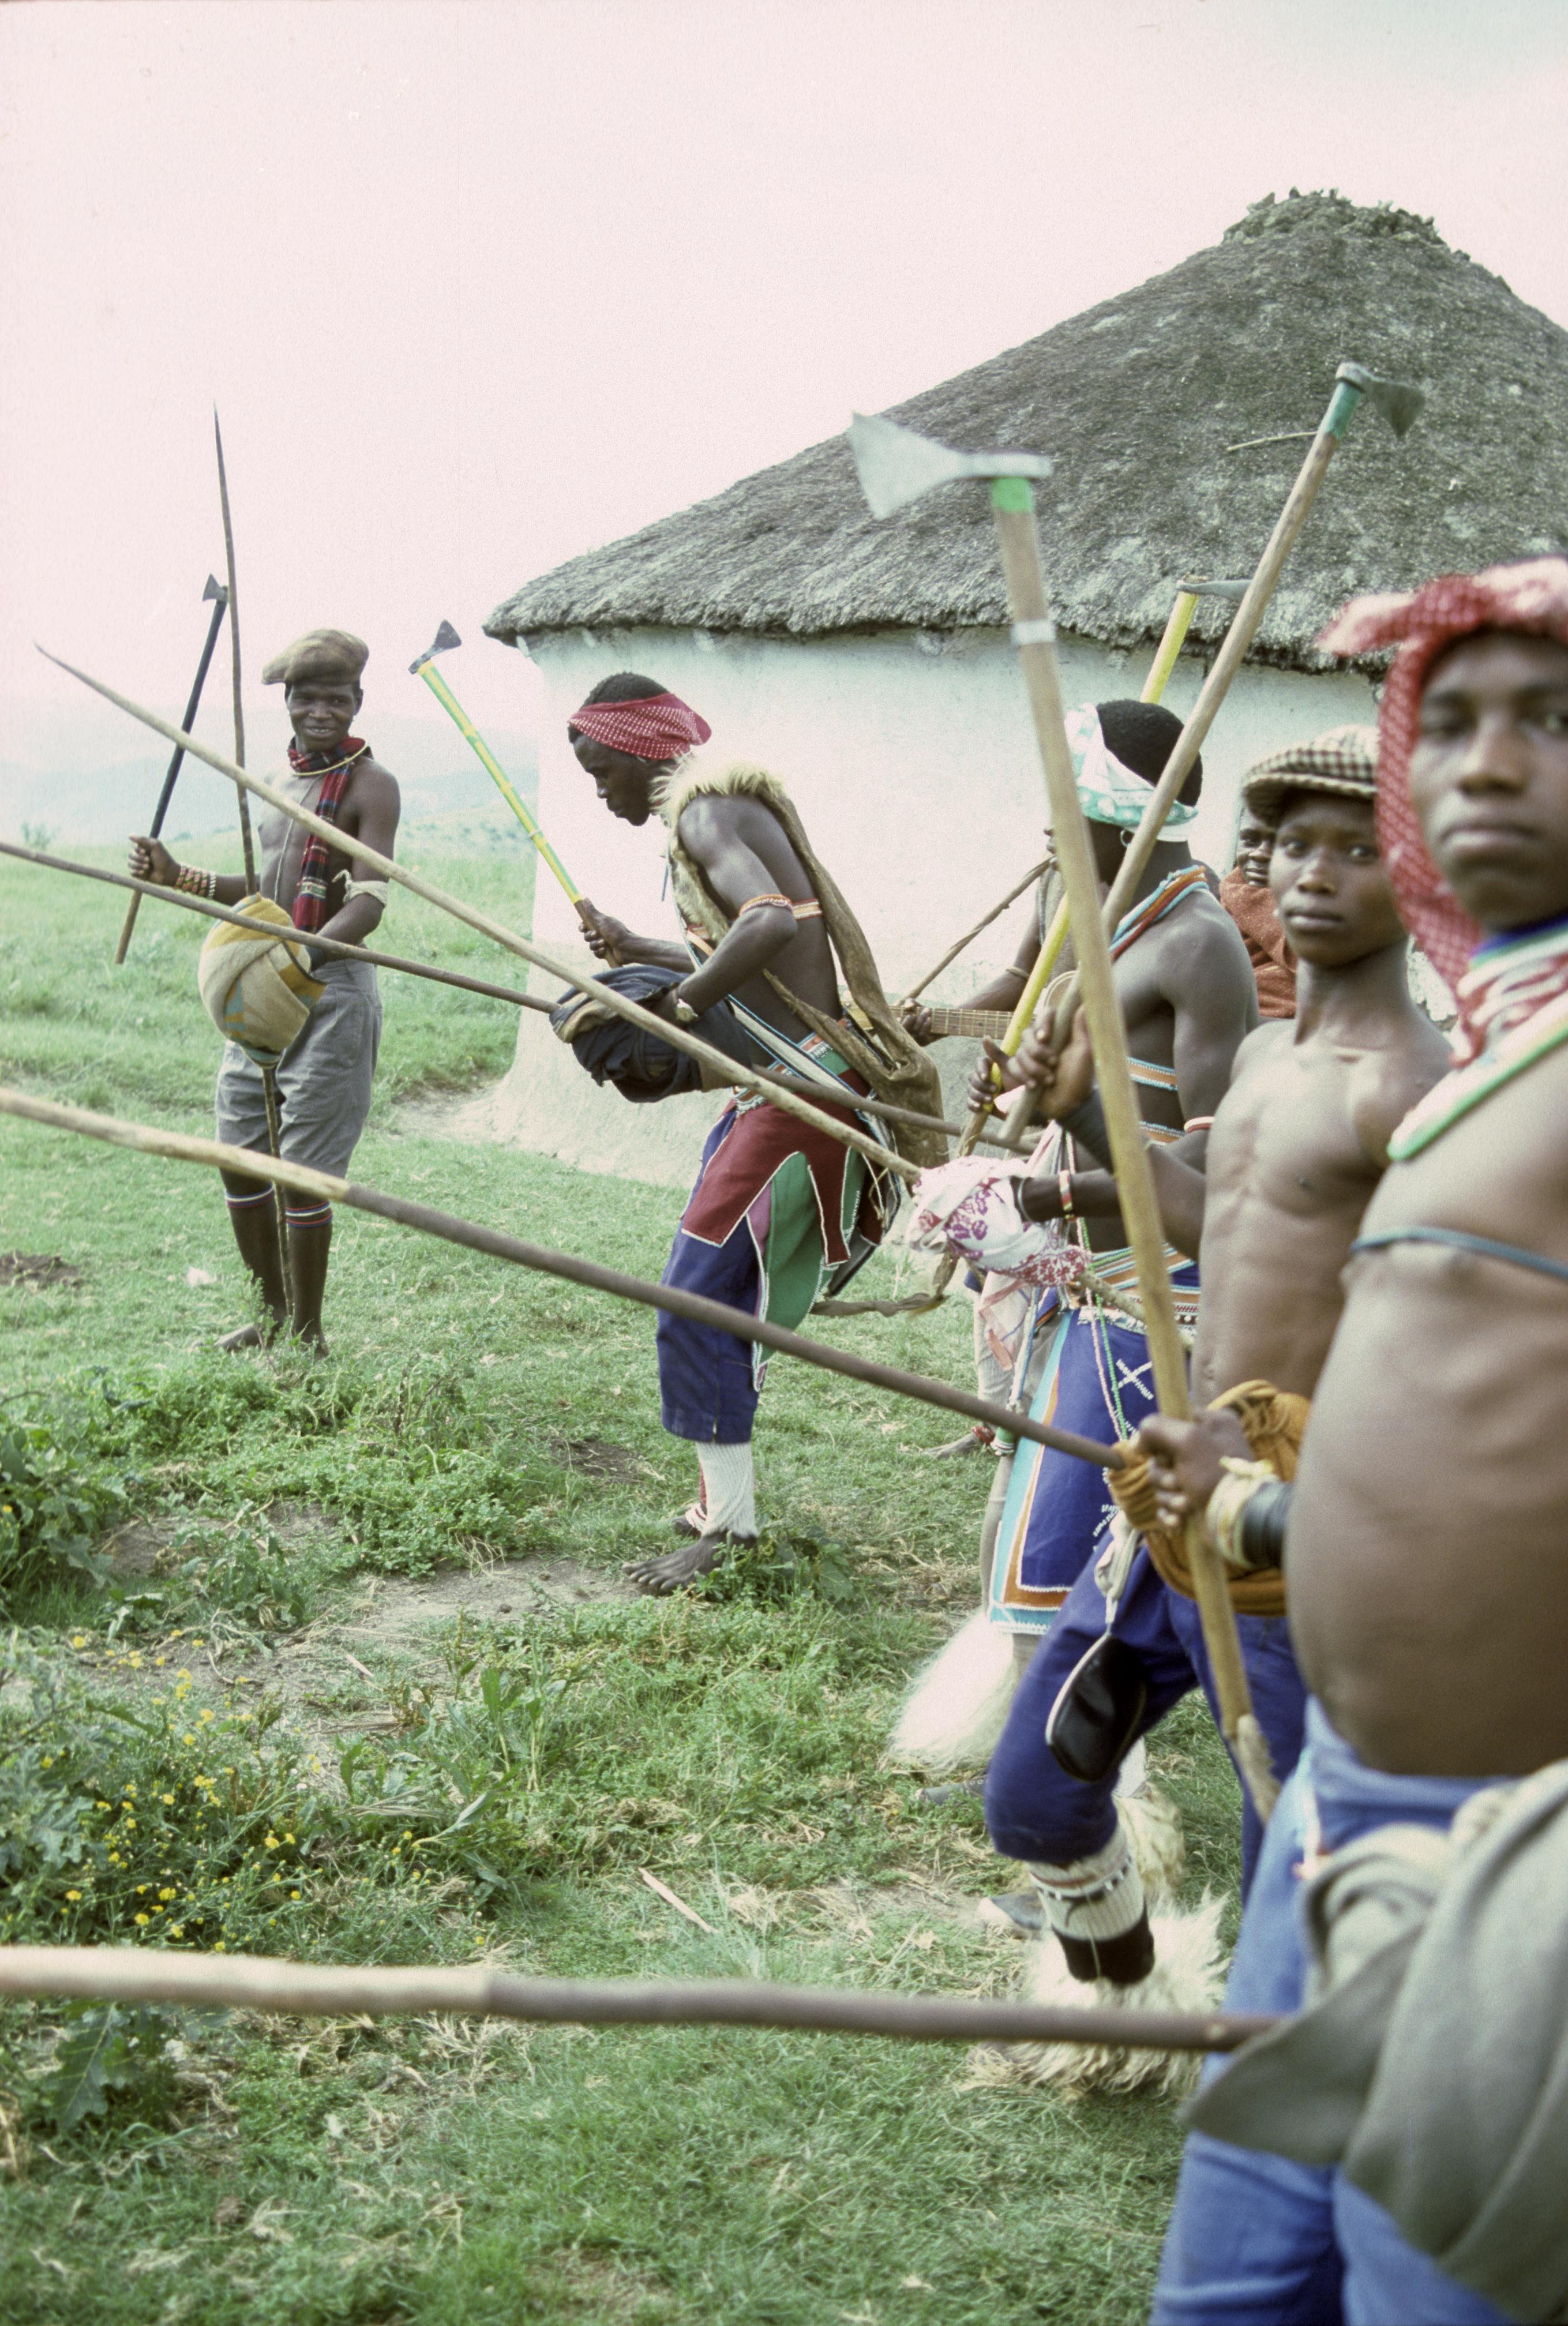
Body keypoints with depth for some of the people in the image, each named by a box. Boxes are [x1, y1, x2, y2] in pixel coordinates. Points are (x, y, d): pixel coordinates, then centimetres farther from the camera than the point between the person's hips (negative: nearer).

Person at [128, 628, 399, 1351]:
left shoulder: (370, 785, -8)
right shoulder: (281, 782, 16)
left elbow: (368, 903, -20)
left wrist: (305, 954, -38)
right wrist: (179, 877, 13)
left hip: (330, 994, -8)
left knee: (302, 1174, -4)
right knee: (239, 1162, 12)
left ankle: (307, 1335, 10)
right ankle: (274, 1314, 28)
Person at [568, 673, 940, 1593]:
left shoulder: (707, 812, -13)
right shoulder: (722, 808, 18)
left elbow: (773, 922, -33)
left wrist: (673, 1005, -28)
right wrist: (643, 953, 27)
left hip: (803, 1090, -11)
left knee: (698, 1294, -8)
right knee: (716, 1293, 16)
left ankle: (729, 1525, 0)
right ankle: (725, 1492, 27)